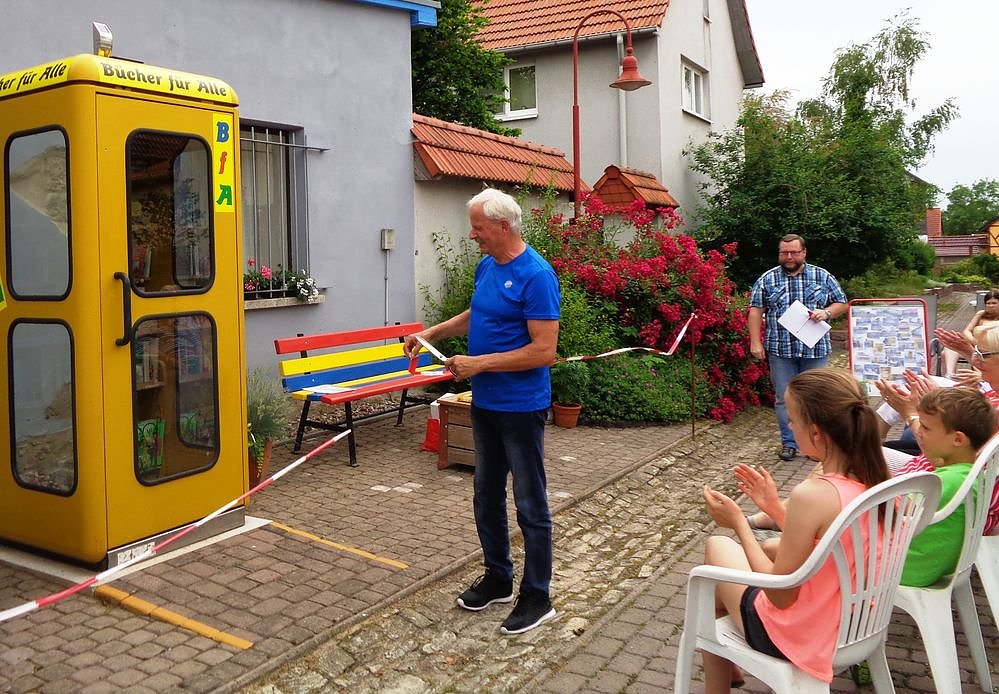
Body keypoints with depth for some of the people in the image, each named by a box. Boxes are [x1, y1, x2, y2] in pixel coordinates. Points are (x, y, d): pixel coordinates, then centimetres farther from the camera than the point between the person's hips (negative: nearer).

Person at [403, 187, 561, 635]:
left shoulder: (536, 275, -20)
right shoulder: (486, 267, 8)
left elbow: (544, 351, -24)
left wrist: (480, 363, -21)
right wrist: (431, 333, 12)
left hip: (521, 408, -9)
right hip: (484, 404, 9)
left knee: (530, 505, 3)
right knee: (486, 497, 18)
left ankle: (537, 597, 16)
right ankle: (497, 578, 34)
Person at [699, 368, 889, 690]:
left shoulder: (812, 494, -32)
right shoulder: (875, 480, -9)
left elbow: (780, 596, -22)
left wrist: (739, 523, -15)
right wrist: (775, 507, 5)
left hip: (798, 637, -7)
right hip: (855, 622, 7)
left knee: (717, 546, 16)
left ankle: (722, 671, 33)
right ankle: (729, 666, 39)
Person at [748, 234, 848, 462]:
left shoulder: (822, 277, 7)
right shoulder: (767, 279, 5)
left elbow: (842, 304, 10)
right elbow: (756, 310, 3)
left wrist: (826, 313, -11)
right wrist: (755, 342, -5)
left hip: (815, 349, 0)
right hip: (780, 349, 0)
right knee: (784, 398, 3)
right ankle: (789, 443, 14)